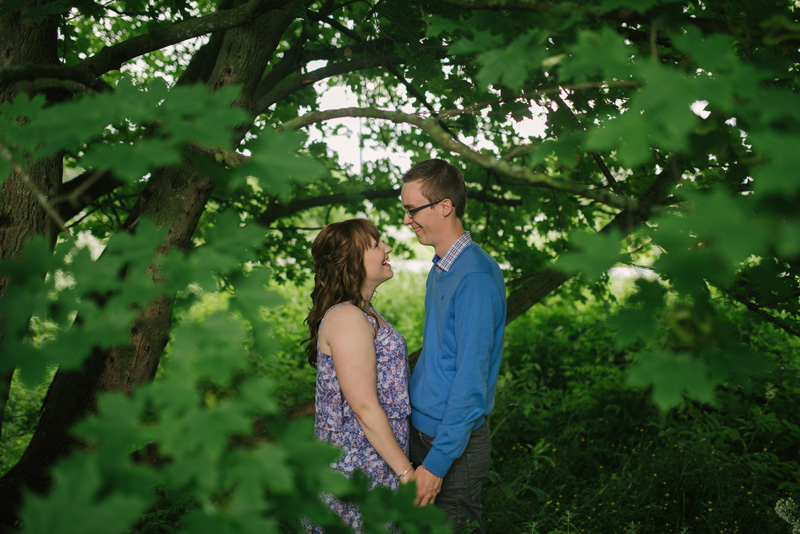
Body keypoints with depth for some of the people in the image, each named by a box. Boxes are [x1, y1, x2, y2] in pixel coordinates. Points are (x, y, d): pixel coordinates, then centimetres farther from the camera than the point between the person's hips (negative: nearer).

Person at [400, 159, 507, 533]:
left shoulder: (477, 275, -21)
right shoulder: (439, 270, 9)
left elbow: (471, 378, -23)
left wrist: (437, 461, -22)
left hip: (454, 441, -9)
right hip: (422, 430, 9)